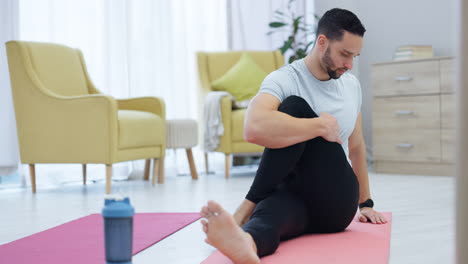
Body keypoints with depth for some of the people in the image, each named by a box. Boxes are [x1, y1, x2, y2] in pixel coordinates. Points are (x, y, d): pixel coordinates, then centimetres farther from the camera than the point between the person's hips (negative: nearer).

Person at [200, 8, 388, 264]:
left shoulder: (351, 84, 12)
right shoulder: (284, 80, -8)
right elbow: (254, 129, -30)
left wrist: (366, 203, 29)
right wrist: (322, 125, -22)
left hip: (337, 202, 4)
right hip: (294, 195, -3)